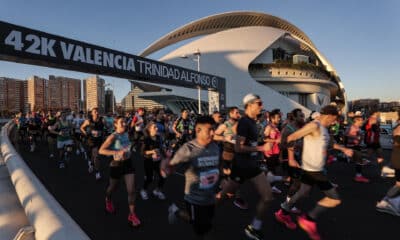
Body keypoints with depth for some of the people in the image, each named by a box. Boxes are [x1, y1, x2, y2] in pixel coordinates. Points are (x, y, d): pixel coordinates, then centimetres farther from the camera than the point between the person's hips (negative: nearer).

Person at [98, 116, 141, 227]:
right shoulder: (113, 137, -20)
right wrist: (117, 152, -33)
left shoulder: (126, 134, -1)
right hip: (117, 165, -4)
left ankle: (132, 215, 10)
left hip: (128, 163, 4)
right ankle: (108, 200, 56)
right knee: (112, 187, 21)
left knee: (131, 190, -2)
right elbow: (101, 150, -26)